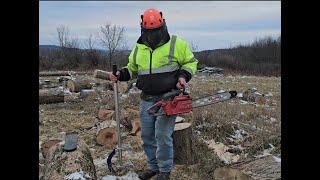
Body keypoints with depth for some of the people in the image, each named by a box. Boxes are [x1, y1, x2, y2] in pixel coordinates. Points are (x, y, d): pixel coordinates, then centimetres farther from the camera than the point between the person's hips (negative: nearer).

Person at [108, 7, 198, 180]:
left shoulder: (177, 44, -5)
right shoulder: (138, 48, 8)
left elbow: (190, 62, 3)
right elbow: (132, 69, 20)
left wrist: (183, 76, -14)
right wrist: (120, 74, 2)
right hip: (147, 99, 5)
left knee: (162, 135, -4)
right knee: (147, 135, 11)